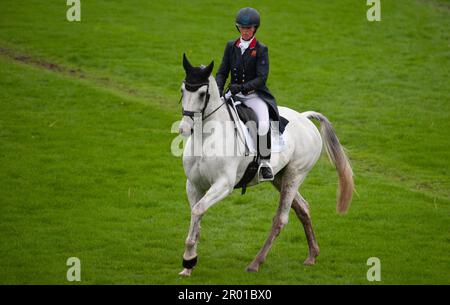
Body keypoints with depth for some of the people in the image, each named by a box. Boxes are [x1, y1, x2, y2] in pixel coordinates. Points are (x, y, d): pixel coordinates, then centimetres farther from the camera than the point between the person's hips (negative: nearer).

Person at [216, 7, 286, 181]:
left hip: (255, 96, -4)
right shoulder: (231, 47, 8)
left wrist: (243, 87, -26)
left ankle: (265, 162, -14)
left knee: (263, 124, -30)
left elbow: (261, 78, -12)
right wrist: (218, 90, -13)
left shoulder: (261, 50, -3)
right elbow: (222, 72, 6)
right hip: (233, 94, 4)